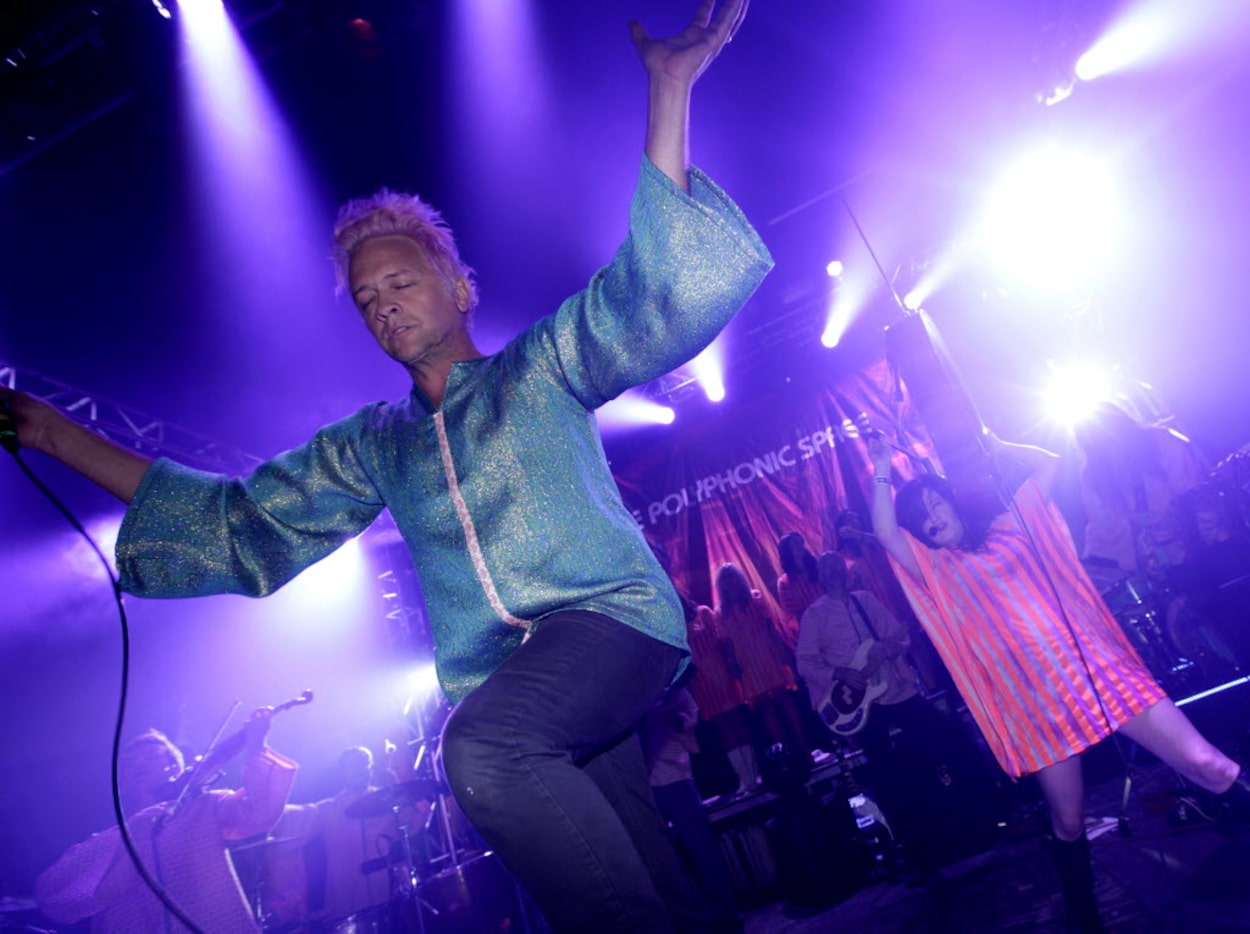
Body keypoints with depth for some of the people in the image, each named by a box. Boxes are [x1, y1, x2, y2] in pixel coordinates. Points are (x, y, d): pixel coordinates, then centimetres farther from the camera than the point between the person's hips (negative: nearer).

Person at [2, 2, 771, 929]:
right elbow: (237, 522, 17)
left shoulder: (540, 366, 7)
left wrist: (668, 90, -11)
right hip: (498, 691, 4)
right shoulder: (371, 443, 17)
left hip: (609, 617, -4)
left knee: (485, 746, -32)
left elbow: (653, 292, -5)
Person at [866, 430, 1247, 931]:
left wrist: (992, 445, 13)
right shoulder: (934, 570, 7)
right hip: (1034, 696, -1)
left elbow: (1048, 464, 16)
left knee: (1209, 765, -5)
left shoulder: (1008, 528, 13)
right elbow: (886, 534, -10)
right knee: (1068, 822, 10)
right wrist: (882, 472, -11)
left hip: (1093, 664, 1)